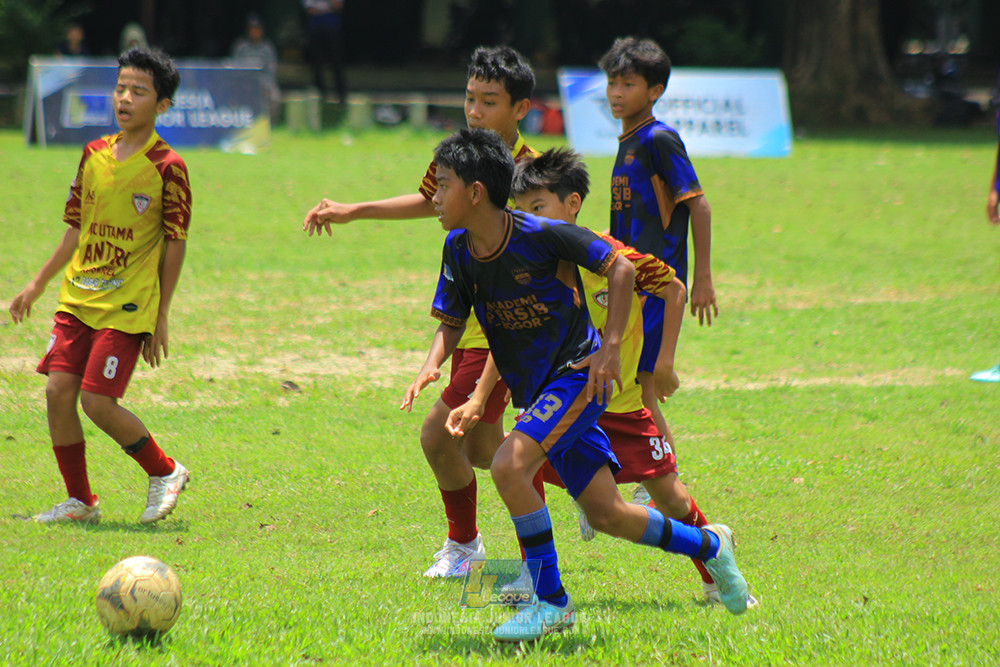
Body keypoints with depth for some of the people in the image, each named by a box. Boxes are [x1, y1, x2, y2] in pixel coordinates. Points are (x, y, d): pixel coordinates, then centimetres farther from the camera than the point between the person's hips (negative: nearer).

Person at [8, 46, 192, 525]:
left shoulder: (167, 167, -8)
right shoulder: (95, 154, 8)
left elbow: (175, 244, -4)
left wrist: (161, 318, -5)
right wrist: (37, 285, 17)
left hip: (129, 305, -6)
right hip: (78, 297, 6)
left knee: (97, 401, -12)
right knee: (58, 390, -3)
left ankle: (165, 473, 12)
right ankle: (79, 501, 11)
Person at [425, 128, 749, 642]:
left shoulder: (541, 235, -19)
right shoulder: (458, 250, -1)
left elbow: (620, 268, -11)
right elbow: (451, 322, 7)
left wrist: (610, 347, -15)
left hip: (577, 373, -7)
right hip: (536, 390, 7)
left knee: (508, 466, -26)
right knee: (605, 514, 7)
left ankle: (551, 601, -15)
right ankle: (707, 545, 31)